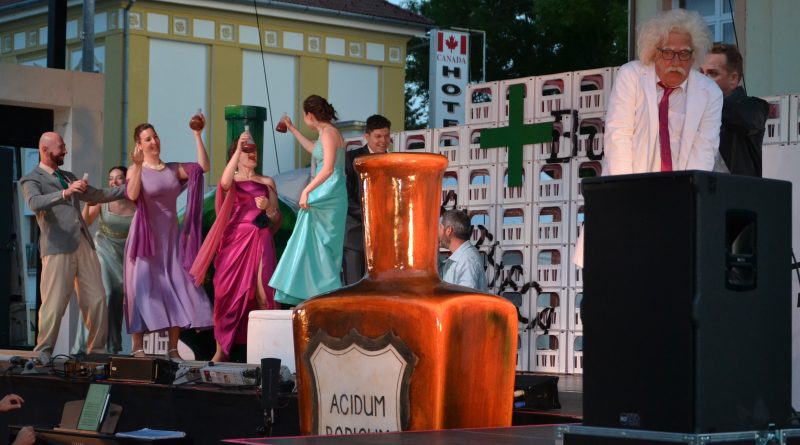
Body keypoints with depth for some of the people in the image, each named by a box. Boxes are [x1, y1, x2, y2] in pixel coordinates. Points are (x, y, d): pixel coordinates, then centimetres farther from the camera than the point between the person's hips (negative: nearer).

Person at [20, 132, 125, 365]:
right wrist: (65, 193, -32)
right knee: (54, 304, -10)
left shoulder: (68, 177, 24)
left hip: (84, 244, 7)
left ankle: (97, 350, 9)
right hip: (57, 247, -6)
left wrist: (127, 189, 22)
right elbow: (35, 203, -19)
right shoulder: (31, 179, 2)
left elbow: (96, 195, 29)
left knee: (97, 300, 2)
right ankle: (43, 352, 2)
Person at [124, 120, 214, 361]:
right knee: (143, 289, -5)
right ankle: (137, 348, -2)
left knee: (177, 289, -1)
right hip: (147, 237, -4)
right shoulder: (136, 170, -1)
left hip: (171, 238, 4)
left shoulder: (174, 169, 10)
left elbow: (203, 166, -4)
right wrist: (138, 166, -30)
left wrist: (197, 134, -5)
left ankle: (172, 348, 4)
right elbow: (132, 195, -20)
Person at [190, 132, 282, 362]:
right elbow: (224, 183, -19)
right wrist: (238, 149, -22)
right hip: (235, 240, -1)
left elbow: (277, 218, 14)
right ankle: (222, 348, -2)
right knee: (228, 291, -5)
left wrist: (268, 207, -9)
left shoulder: (267, 182, 15)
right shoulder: (231, 180, 9)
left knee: (261, 293, -7)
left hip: (260, 242, 1)